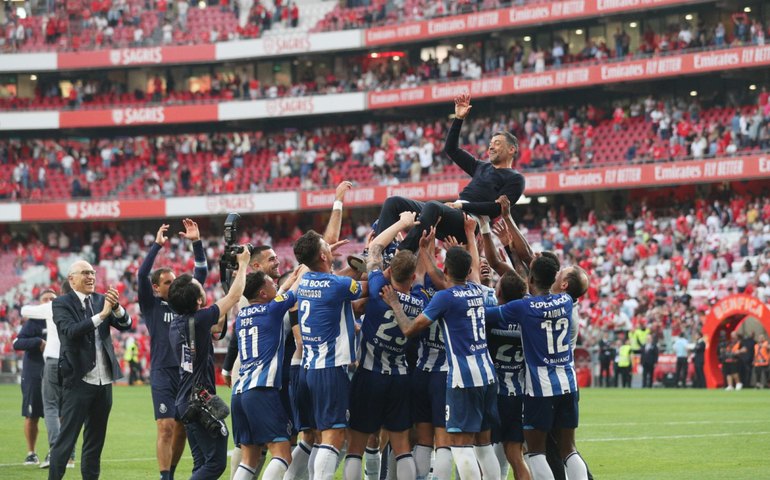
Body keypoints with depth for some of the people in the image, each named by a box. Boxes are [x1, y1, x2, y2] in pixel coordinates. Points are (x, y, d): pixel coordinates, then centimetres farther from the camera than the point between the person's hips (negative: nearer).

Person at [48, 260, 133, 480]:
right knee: (66, 439, -7)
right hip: (79, 380, -6)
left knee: (96, 439, 11)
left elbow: (126, 324, 1)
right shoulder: (62, 303, -6)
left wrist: (116, 307, -19)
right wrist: (101, 314, -28)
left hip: (104, 380, 6)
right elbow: (71, 330, -22)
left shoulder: (101, 299, 9)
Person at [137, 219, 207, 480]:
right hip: (163, 373, -4)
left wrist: (197, 242, -2)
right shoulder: (151, 305, 2)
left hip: (188, 371, 4)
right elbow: (142, 275, -11)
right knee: (166, 428, -11)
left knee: (182, 429, 7)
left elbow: (201, 272, 8)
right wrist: (157, 245, -16)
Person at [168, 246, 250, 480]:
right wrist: (243, 263, 7)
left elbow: (217, 327, 22)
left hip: (185, 402, 9)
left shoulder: (176, 324, 7)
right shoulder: (198, 320, -17)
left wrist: (231, 276, 23)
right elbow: (234, 296, -8)